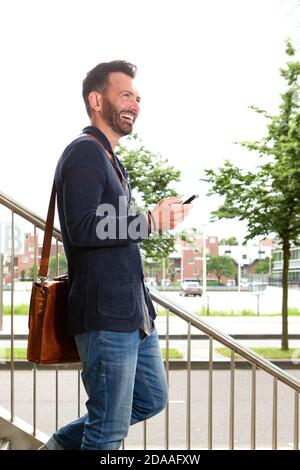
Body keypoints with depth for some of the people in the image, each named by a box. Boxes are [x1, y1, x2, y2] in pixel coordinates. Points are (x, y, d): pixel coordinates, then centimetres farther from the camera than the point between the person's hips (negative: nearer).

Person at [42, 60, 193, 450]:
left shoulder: (110, 159, 19)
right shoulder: (84, 153, -12)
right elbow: (82, 229, -24)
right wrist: (151, 221, -18)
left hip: (134, 311, 10)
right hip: (106, 315, -10)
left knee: (152, 399, 20)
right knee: (109, 431, 1)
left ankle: (62, 444, 30)